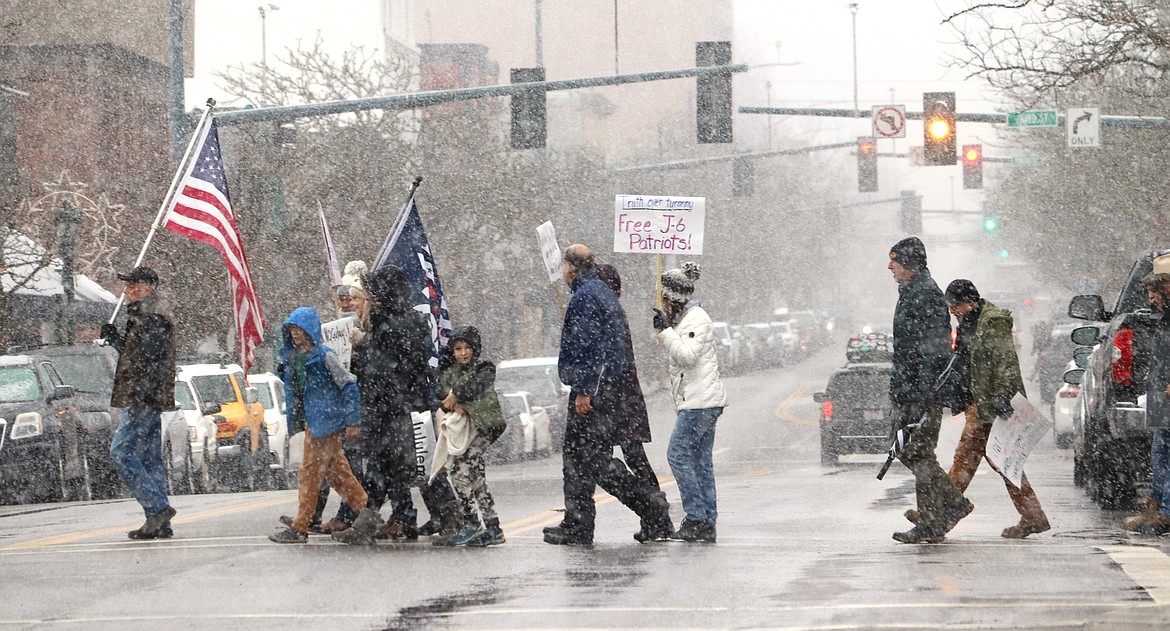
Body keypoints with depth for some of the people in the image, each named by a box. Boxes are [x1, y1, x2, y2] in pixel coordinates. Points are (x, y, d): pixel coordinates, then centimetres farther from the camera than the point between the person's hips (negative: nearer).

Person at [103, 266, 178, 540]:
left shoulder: (152, 317, -13)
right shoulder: (142, 315, 20)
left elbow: (152, 360, -21)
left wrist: (139, 396, -25)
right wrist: (114, 338, 14)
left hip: (145, 397, -11)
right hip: (148, 400, 11)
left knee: (121, 451, -13)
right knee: (149, 456, 9)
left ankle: (158, 507, -16)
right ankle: (159, 522, 9)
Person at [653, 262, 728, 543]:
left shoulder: (697, 320, -11)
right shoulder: (683, 319, 19)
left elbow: (687, 356, -21)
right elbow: (679, 356, 29)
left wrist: (665, 330, -19)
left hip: (701, 401, -10)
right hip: (698, 401, 10)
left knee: (678, 454, -12)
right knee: (700, 461, 8)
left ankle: (697, 517, -12)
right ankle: (707, 524, 8)